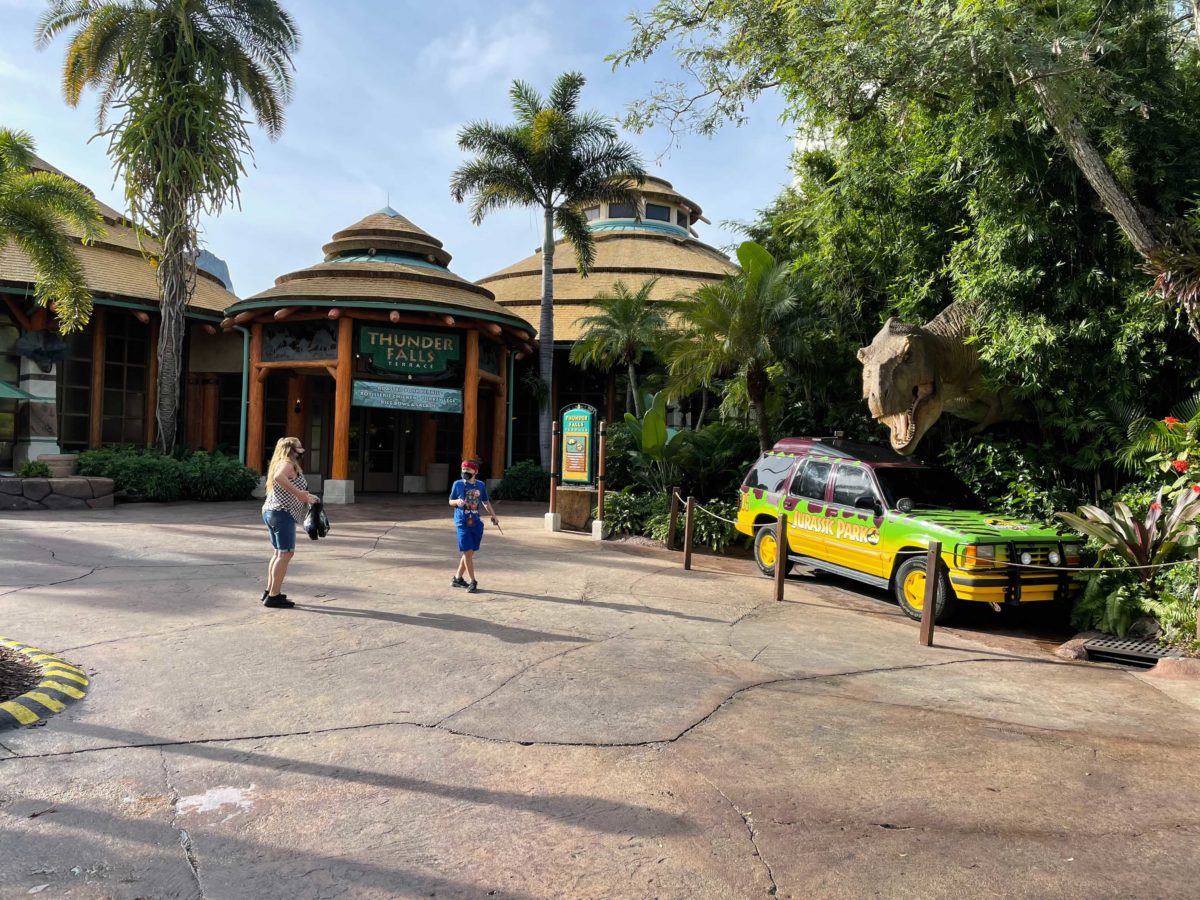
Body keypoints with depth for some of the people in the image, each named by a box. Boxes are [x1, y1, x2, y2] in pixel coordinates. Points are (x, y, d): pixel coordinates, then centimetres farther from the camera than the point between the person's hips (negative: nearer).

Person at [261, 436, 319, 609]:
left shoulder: (282, 464, 18)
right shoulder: (288, 463, -12)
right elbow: (279, 477, -35)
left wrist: (306, 496, 18)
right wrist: (299, 494, -31)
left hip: (271, 511, 10)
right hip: (282, 513, -10)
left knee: (279, 552, 18)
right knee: (286, 553, -7)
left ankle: (270, 591, 23)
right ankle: (274, 596, -7)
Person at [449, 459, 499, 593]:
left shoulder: (481, 485, 6)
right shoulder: (458, 484, 0)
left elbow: (486, 502, 18)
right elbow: (450, 501, 7)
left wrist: (493, 515, 10)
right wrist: (457, 501, -14)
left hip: (476, 523, 3)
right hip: (462, 523, -3)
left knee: (469, 552, 8)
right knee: (467, 552, -8)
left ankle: (457, 578, 22)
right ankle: (472, 581, 0)